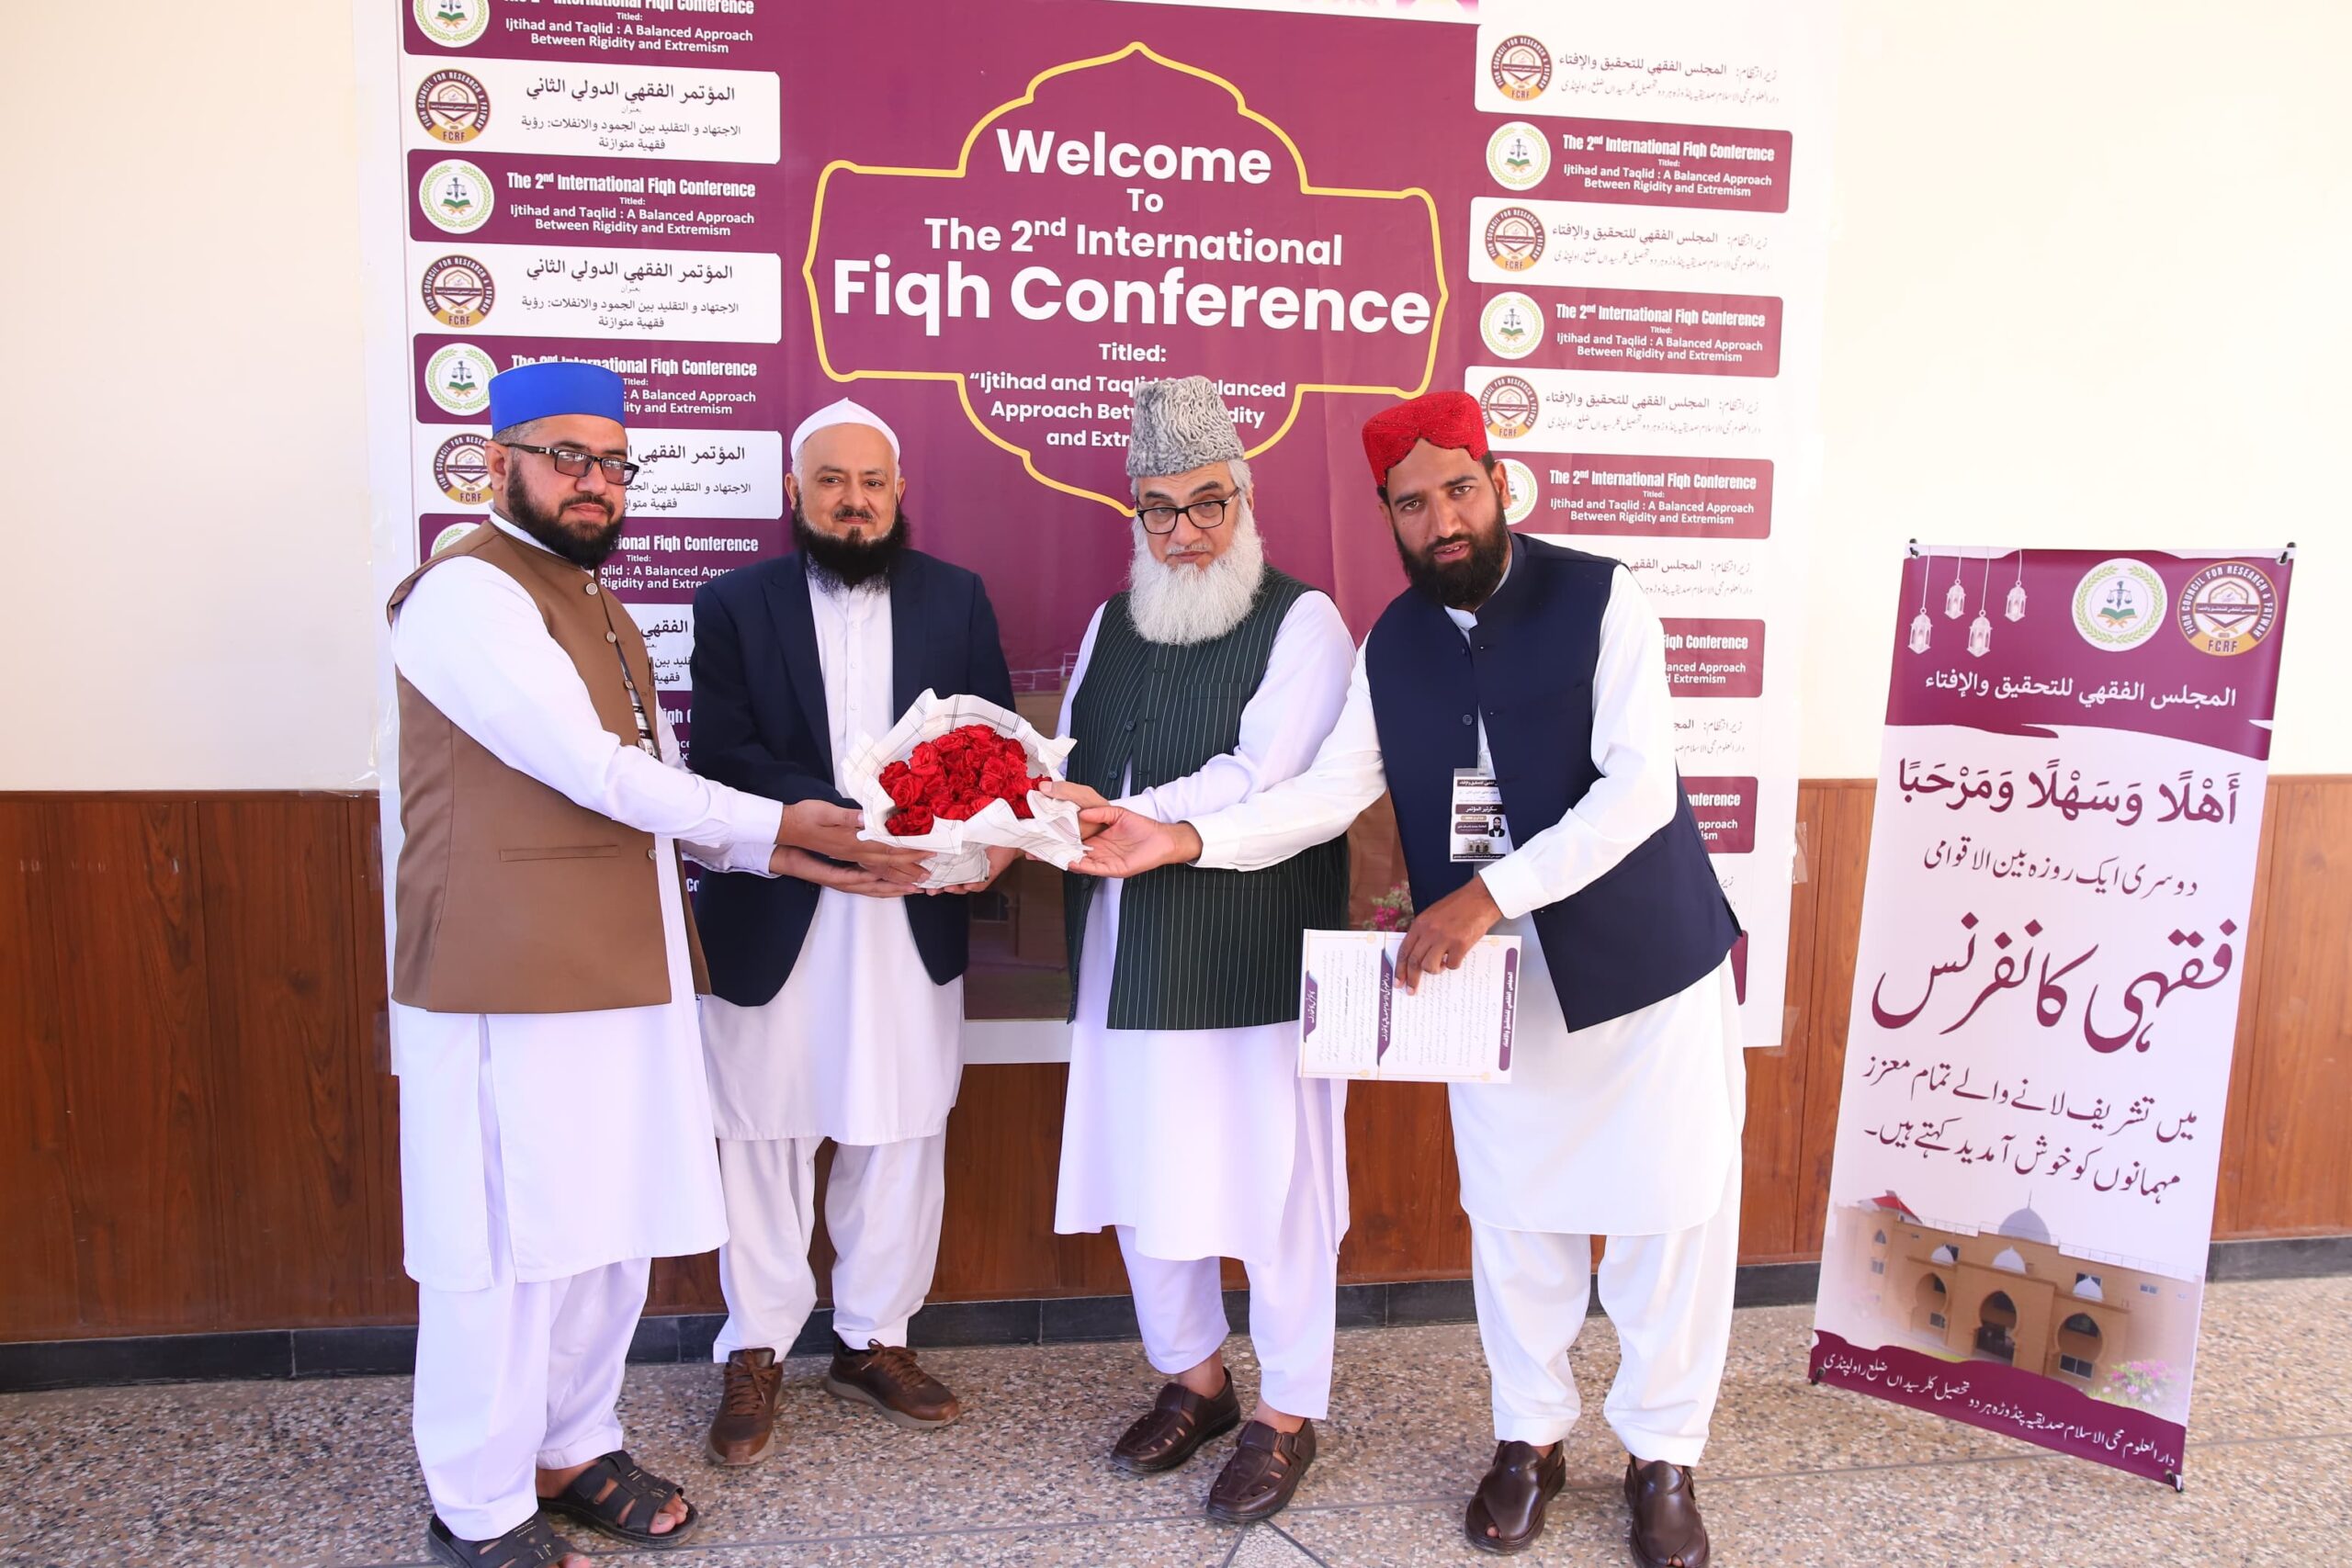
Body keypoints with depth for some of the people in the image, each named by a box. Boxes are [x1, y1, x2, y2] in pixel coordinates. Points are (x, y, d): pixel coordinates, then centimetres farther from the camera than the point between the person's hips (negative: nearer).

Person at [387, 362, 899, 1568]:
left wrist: (790, 855, 3)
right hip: (512, 978, -8)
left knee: (611, 1229, 14)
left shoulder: (591, 601, 19)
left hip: (617, 970, 9)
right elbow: (592, 769, -19)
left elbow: (649, 785, 16)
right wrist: (775, 823, -12)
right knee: (510, 1241, 2)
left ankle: (573, 1448, 32)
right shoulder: (469, 591, -11)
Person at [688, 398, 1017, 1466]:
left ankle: (875, 1342, 28)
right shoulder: (732, 604, 2)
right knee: (764, 1142, 9)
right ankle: (755, 1355, 26)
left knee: (902, 1140, 11)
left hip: (913, 918, 2)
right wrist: (826, 830, -23)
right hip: (771, 919, -1)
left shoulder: (957, 599, 7)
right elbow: (721, 756, -8)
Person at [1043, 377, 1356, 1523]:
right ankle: (1192, 1378, 37)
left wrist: (1122, 817, -24)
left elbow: (1257, 777, -18)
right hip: (1130, 956, 6)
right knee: (1144, 1172, 14)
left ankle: (1289, 1414, 25)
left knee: (1272, 1182, 4)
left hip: (1254, 956, -6)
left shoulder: (1302, 622, -6)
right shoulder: (1111, 625, 13)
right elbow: (1070, 771, 12)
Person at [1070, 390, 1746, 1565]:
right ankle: (1530, 1438, 35)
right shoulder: (1392, 646, 4)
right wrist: (1187, 839, -15)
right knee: (1515, 1215, 13)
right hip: (1493, 981, 3)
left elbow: (1638, 787, -19)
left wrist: (1491, 892, -26)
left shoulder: (1599, 601, -10)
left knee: (1669, 1216, 7)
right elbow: (1330, 790, -1)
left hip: (1644, 962, -3)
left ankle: (1663, 1457, 30)